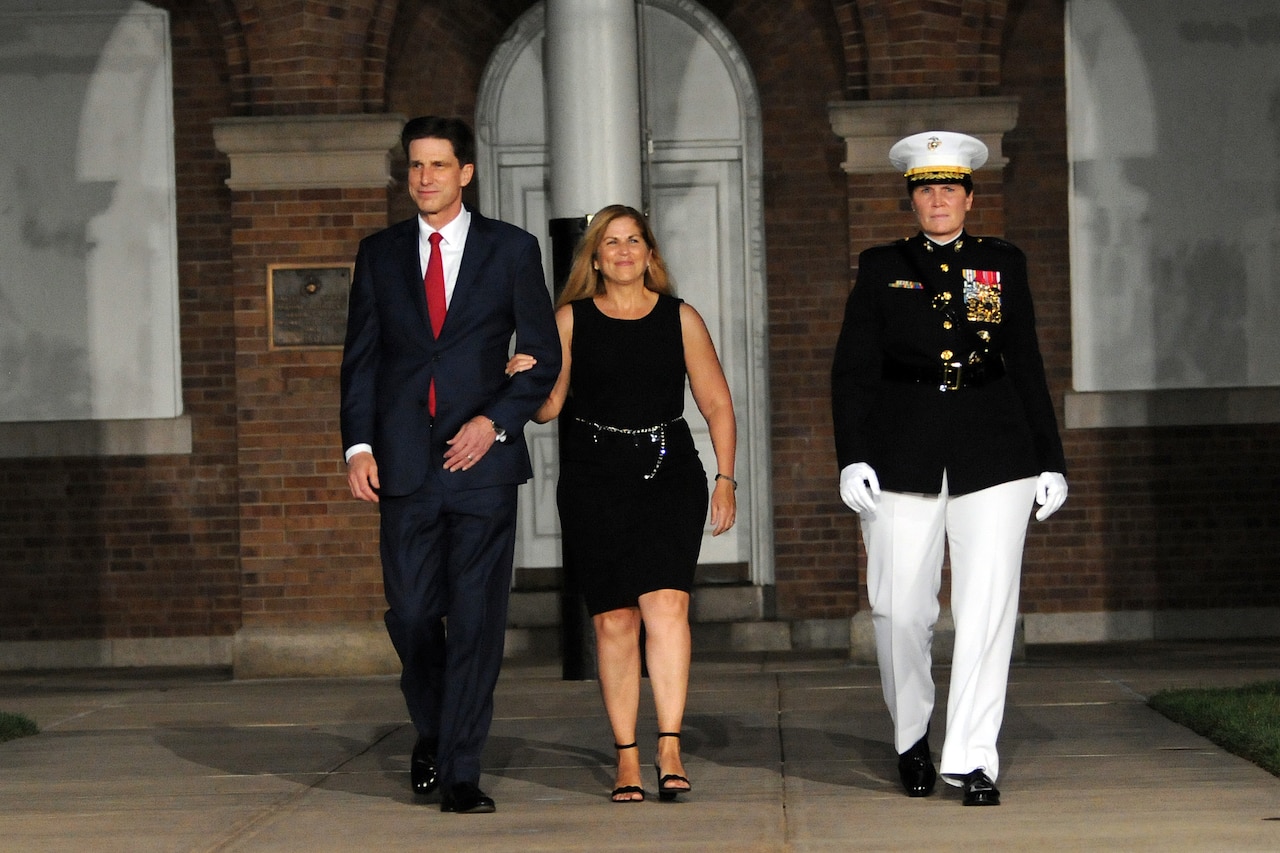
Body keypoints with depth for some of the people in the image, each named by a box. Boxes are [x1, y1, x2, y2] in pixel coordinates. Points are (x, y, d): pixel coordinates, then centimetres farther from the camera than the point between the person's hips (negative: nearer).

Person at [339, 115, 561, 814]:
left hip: (482, 460, -2)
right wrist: (358, 446, -3)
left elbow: (544, 356, 5)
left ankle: (460, 771, 0)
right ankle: (432, 731, 29)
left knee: (476, 618, -4)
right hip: (406, 464, 2)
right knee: (411, 613, 3)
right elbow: (360, 358, 9)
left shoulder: (512, 250, 5)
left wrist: (495, 421, -9)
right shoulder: (380, 254, 11)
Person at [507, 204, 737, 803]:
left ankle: (669, 750, -20)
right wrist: (525, 379, -17)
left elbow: (716, 403, 10)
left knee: (665, 602, -18)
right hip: (595, 479, 1)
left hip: (670, 473, -1)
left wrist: (725, 478, 1)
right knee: (613, 619, -1)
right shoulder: (570, 320, 8)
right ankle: (626, 759, 5)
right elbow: (548, 406, 5)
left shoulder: (680, 319, 8)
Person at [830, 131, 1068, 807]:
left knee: (987, 607, -7)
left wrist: (1051, 462, 10)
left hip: (993, 457, 0)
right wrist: (852, 458, -6)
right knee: (901, 610, 3)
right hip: (902, 458, 0)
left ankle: (972, 758, -5)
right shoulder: (881, 269, 8)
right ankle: (912, 742, 25)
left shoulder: (1003, 264, 11)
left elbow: (1027, 367, 14)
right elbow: (852, 370, 5)